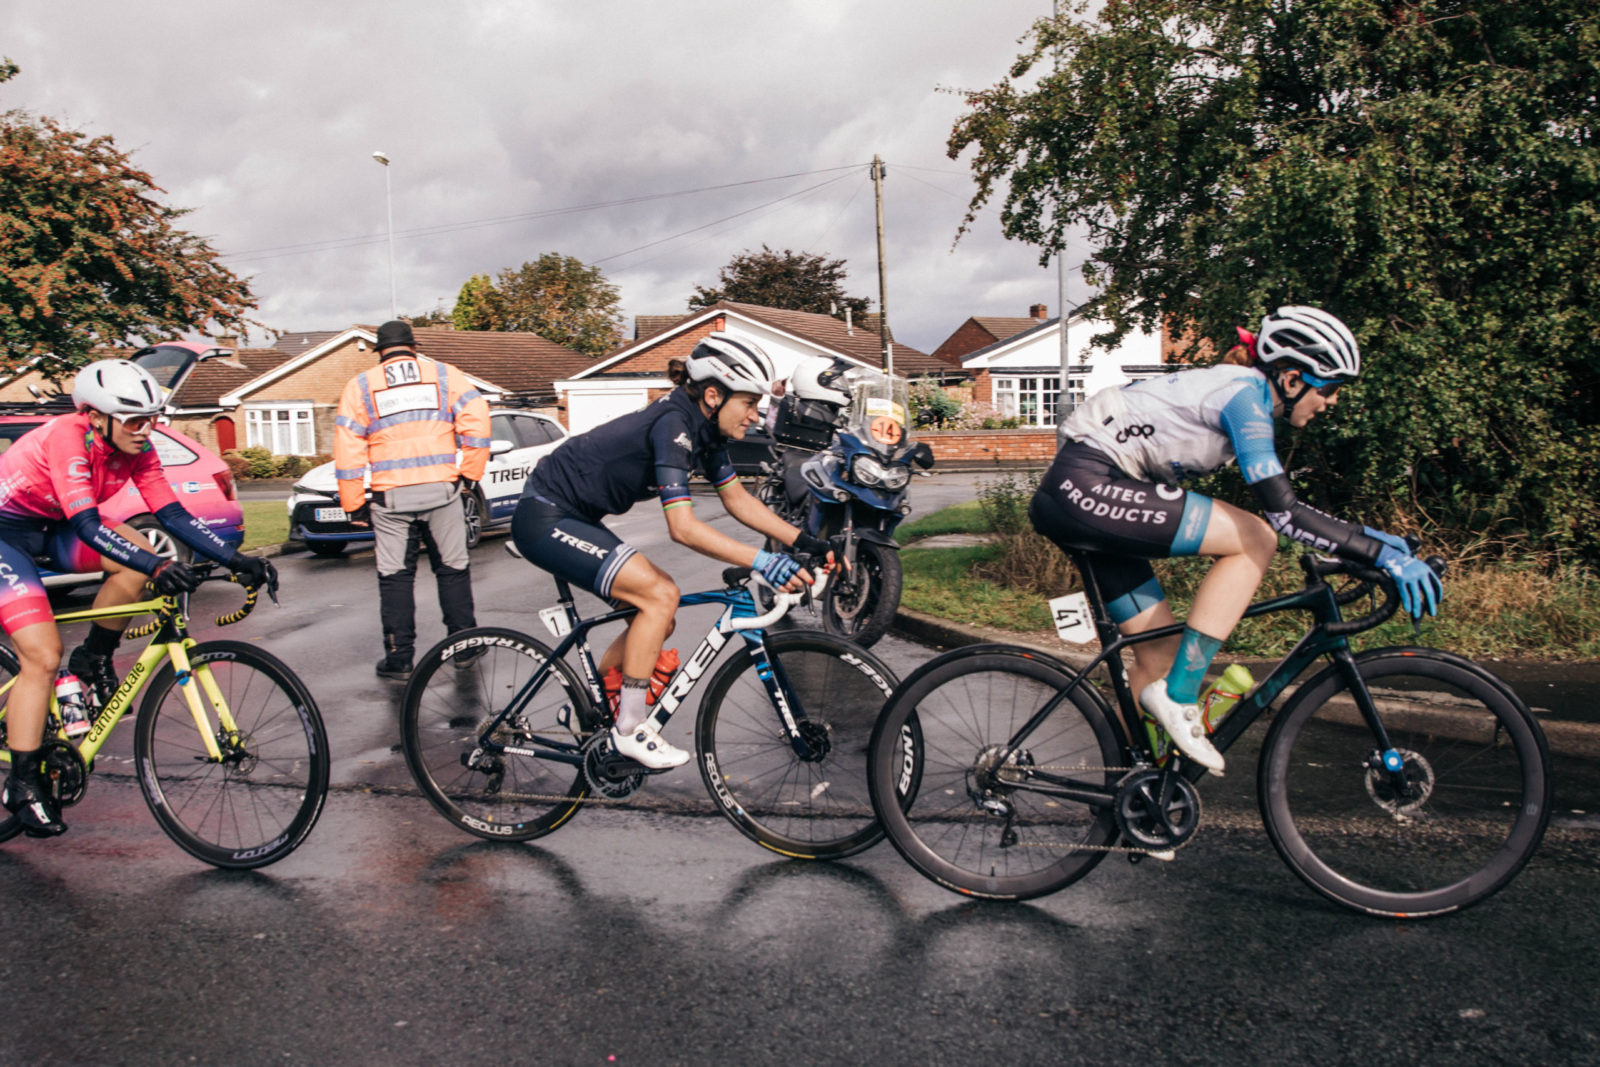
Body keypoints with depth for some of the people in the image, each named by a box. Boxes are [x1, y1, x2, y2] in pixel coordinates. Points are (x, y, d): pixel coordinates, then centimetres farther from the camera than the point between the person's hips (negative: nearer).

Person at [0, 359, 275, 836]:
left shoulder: (135, 449, -12)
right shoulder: (66, 437, -31)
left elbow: (172, 514, -14)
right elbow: (87, 525, -41)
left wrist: (236, 559, -25)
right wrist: (158, 567, -52)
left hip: (52, 529, 7)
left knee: (140, 555, -19)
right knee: (43, 656, -15)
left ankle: (93, 660, 3)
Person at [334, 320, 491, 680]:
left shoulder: (361, 385, 10)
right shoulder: (444, 374, 10)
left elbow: (347, 450, 4)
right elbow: (476, 419, -3)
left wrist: (354, 505, 8)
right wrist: (470, 475, 3)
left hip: (390, 496, 0)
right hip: (441, 489, 0)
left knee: (395, 576, 8)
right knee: (453, 568, 11)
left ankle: (399, 657, 9)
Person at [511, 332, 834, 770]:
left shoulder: (704, 425, 2)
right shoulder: (673, 422, -25)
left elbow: (737, 499, 8)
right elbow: (682, 526, -32)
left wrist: (805, 542, -1)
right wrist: (760, 561, -39)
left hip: (574, 519, 10)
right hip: (544, 518, -10)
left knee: (657, 616, 7)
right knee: (661, 596, -20)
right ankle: (629, 729, -9)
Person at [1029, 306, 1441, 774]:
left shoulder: (1244, 393, 16)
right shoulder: (1244, 392, -13)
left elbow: (1275, 499, 22)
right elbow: (1283, 512, -21)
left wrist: (1366, 538, 18)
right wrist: (1381, 553, -19)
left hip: (1078, 495, 10)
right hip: (1083, 486, -10)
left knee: (1162, 655, 10)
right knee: (1255, 539, -14)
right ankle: (1179, 695, -11)